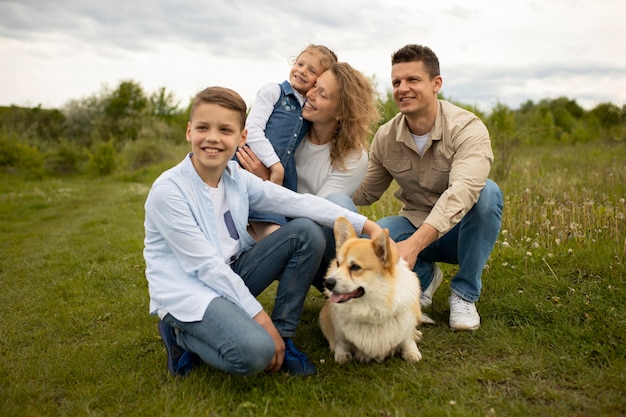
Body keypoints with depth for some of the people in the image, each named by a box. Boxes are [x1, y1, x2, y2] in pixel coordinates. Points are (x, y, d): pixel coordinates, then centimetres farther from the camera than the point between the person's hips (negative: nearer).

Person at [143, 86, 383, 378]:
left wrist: (366, 224, -14)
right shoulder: (168, 190, -19)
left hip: (229, 277, 7)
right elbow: (206, 265, -20)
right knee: (254, 353, -32)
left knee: (307, 232, -7)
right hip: (187, 292, -7)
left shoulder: (237, 177, -1)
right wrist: (258, 315, -19)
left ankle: (282, 336, 0)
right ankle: (182, 335, 1)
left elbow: (298, 202, -7)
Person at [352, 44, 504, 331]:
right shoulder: (385, 137, -6)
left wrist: (414, 244, -52)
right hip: (415, 227, 2)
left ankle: (465, 293, -14)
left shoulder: (467, 128, -22)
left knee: (488, 192, -34)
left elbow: (462, 191, -39)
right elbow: (366, 193, 4)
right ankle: (424, 276, 4)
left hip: (461, 231, -2)